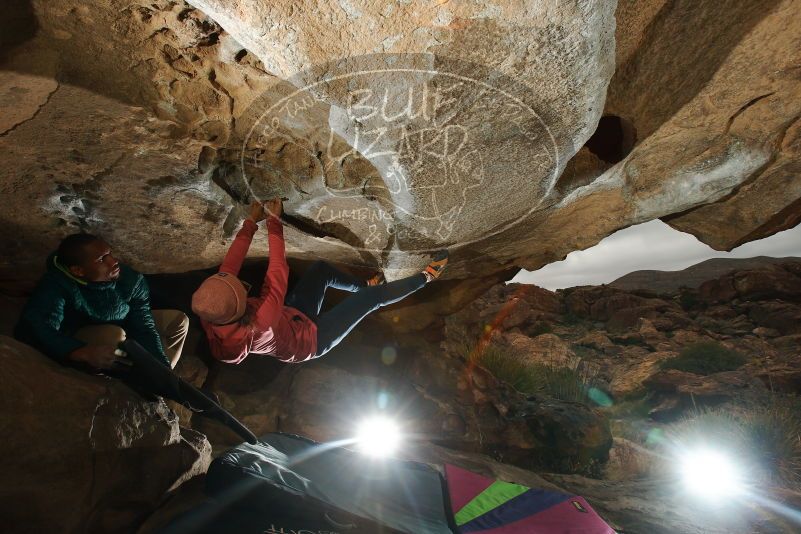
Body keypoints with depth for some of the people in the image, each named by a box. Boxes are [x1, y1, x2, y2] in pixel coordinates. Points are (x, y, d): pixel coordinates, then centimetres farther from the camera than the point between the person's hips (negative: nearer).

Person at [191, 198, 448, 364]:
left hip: (291, 317, 7)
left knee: (322, 269, 8)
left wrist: (251, 222, -13)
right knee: (374, 297, -8)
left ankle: (365, 286, 33)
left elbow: (229, 264, -16)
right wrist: (273, 222, -29)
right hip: (311, 339, -7)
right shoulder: (258, 327, -44)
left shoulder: (211, 315, -24)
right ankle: (425, 277, 13)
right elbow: (278, 274, -38)